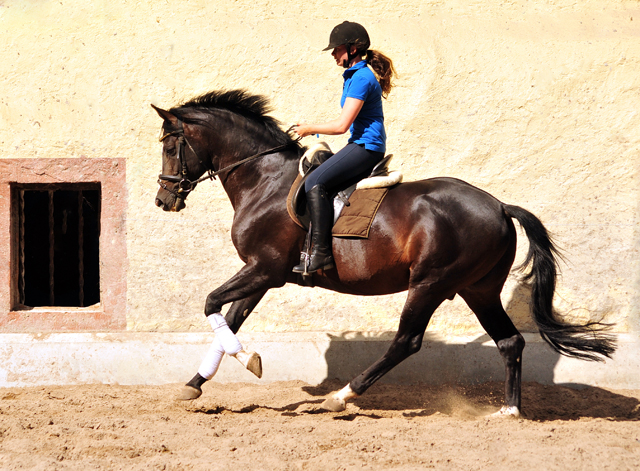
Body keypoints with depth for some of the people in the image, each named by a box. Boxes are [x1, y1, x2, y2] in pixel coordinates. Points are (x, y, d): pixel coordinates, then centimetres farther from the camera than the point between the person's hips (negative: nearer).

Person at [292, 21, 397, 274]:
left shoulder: (361, 78, -16)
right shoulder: (355, 75, 16)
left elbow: (342, 125, -20)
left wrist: (310, 129, -7)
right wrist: (313, 128, 18)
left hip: (366, 147, -11)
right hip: (363, 146, 11)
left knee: (315, 182, -22)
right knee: (315, 177, 18)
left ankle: (321, 252, -26)